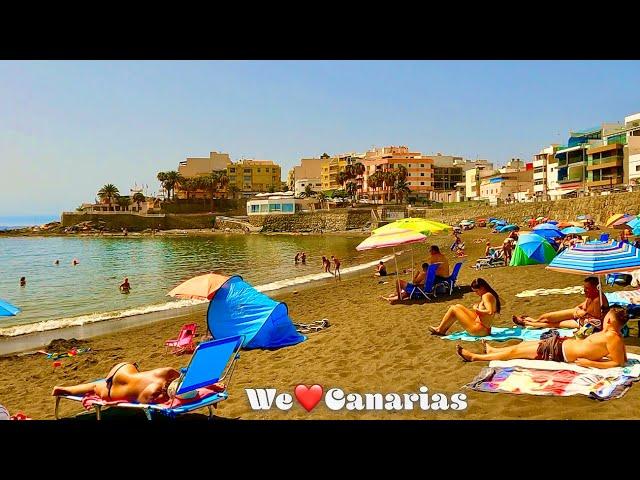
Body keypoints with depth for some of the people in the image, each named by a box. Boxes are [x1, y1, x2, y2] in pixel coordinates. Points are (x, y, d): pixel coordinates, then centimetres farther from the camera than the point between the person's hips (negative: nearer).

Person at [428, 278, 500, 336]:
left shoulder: (486, 296, -18)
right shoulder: (490, 295, 10)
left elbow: (490, 312, -31)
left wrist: (477, 309, -16)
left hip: (480, 330, -10)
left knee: (453, 309, -5)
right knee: (458, 306, 17)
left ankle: (439, 330, 11)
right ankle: (443, 330, 19)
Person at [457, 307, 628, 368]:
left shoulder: (612, 337, -24)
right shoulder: (613, 334, 1)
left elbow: (619, 363, -27)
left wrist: (590, 363, -27)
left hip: (560, 351, -9)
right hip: (562, 342, 9)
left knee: (516, 351, 3)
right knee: (523, 344, 23)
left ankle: (474, 357, 16)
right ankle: (493, 350, 47)